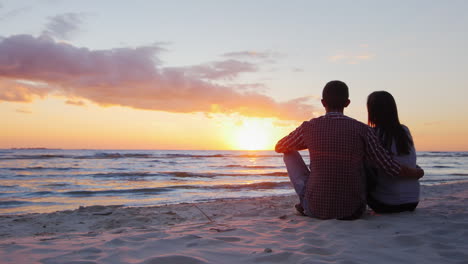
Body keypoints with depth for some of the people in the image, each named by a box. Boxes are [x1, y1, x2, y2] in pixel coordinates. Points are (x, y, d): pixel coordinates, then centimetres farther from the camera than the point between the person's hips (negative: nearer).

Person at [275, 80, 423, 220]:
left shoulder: (308, 127, -7)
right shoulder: (362, 130, -8)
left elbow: (279, 148, 11)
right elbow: (392, 169, -5)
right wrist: (417, 173, 17)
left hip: (316, 209, -1)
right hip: (353, 211, 1)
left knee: (290, 154, 17)